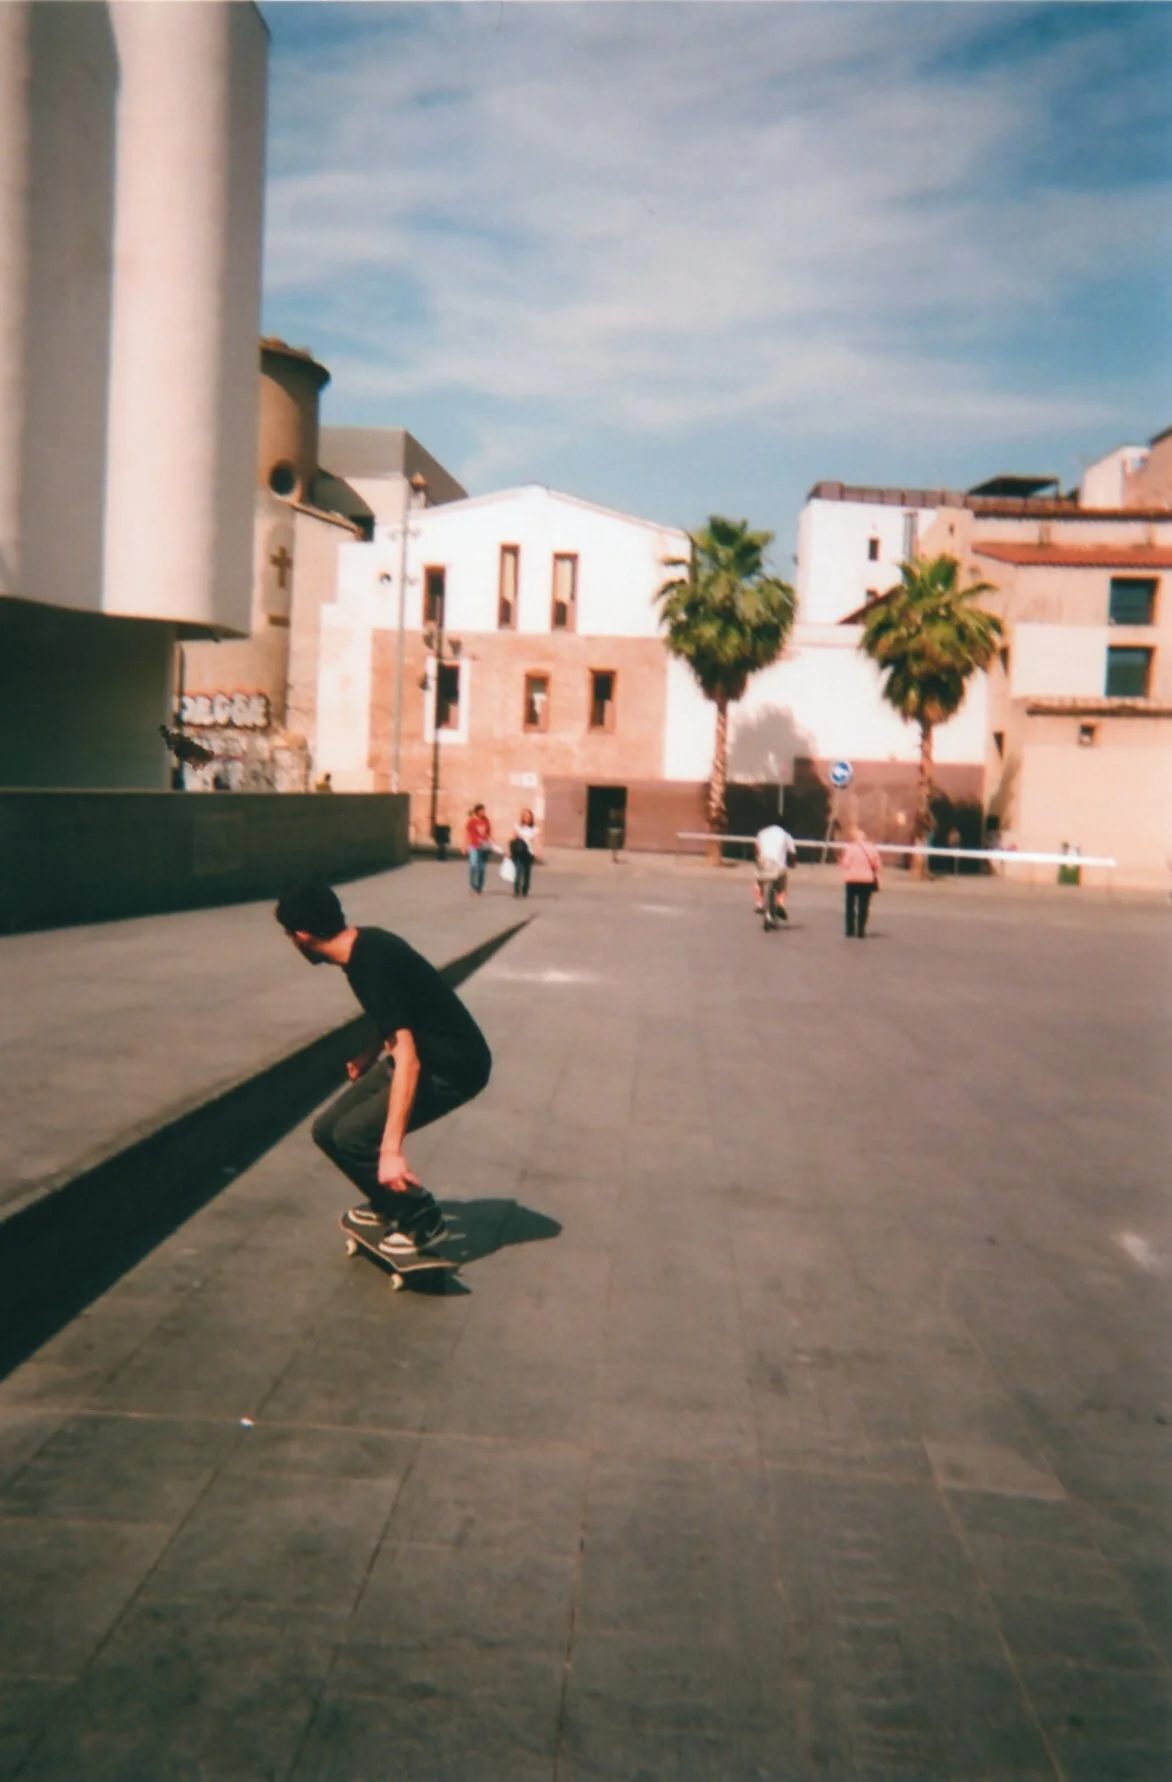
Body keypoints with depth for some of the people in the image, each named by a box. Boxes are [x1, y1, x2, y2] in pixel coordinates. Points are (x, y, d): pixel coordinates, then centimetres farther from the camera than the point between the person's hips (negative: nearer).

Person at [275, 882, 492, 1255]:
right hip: (425, 1053, 9)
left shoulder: (368, 966, -27)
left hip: (453, 1067, -9)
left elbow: (407, 1059, -33)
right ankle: (388, 1203, 25)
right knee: (328, 1131, 4)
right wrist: (370, 1056, 31)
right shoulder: (366, 944, 2)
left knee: (353, 1136, -19)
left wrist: (390, 1149, -35)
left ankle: (422, 1218, 0)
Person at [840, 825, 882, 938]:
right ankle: (861, 931, 4)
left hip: (852, 880, -1)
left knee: (850, 906, 8)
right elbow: (876, 865, 1)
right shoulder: (871, 849, -1)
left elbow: (846, 864, -12)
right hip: (866, 880, 1)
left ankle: (850, 931, 7)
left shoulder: (849, 848, -9)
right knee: (863, 906, 6)